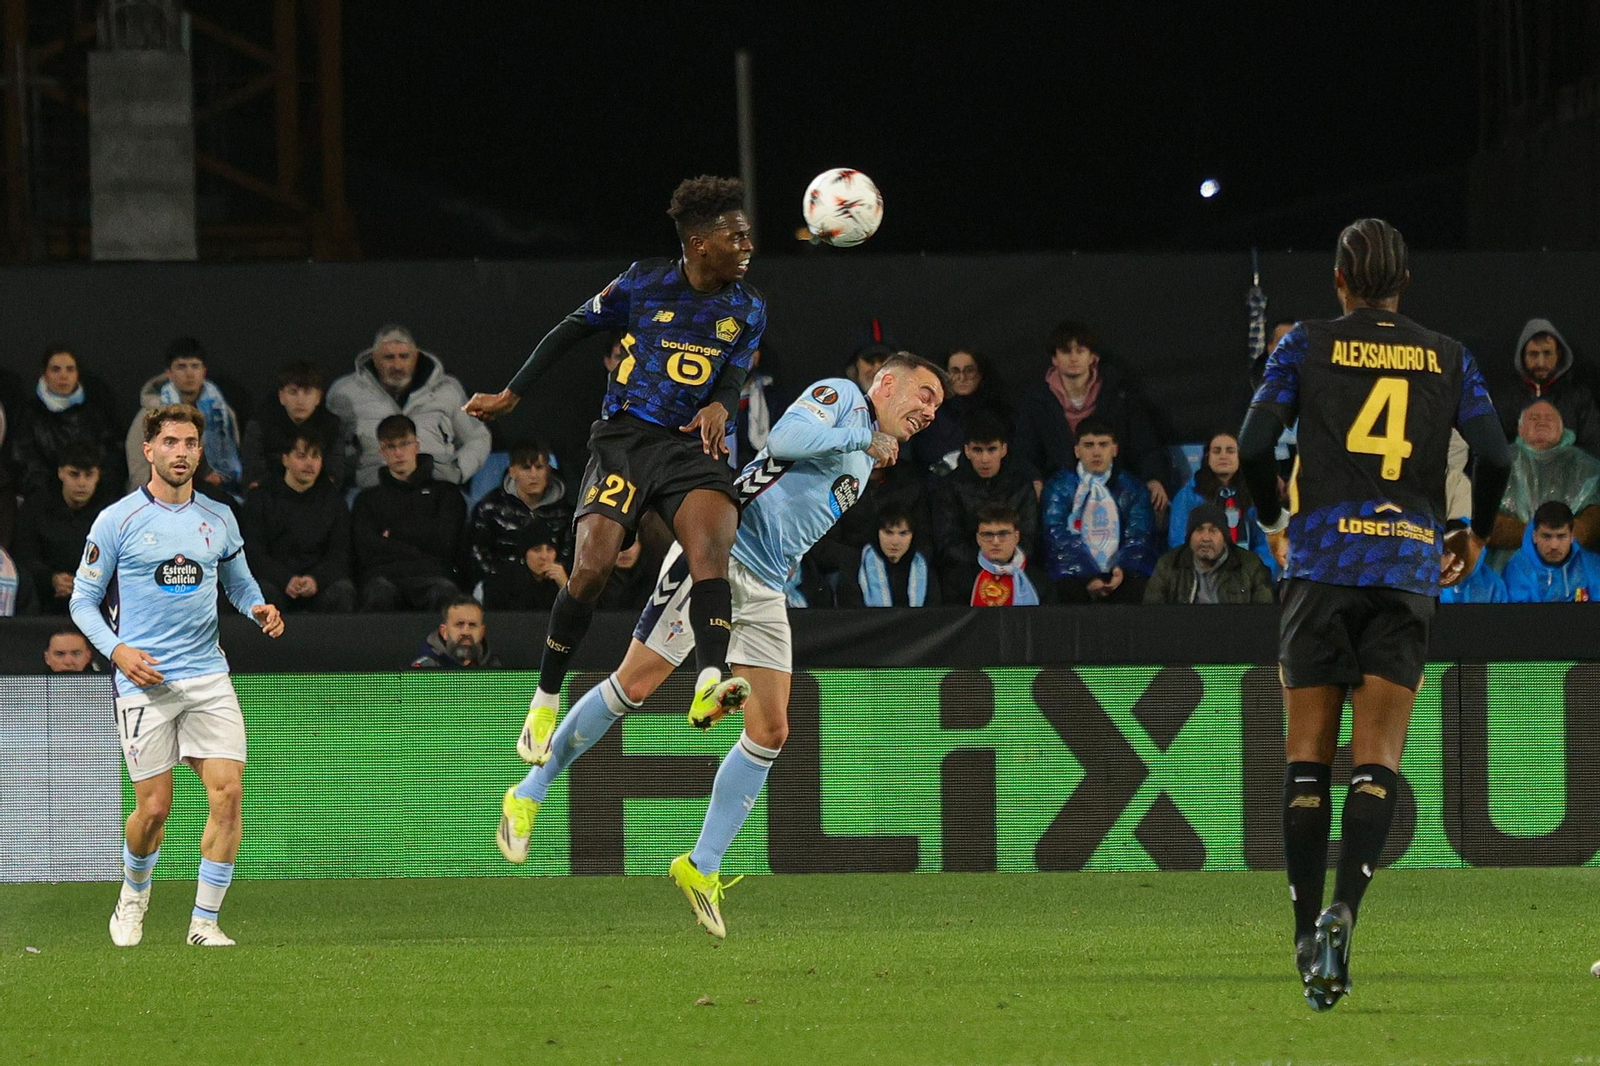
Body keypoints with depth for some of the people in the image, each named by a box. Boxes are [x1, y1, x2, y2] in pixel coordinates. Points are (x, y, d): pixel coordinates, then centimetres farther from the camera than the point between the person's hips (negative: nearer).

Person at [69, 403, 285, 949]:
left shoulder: (218, 520, 9)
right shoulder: (118, 521, -1)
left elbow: (239, 582, 23)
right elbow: (83, 599, 3)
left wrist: (259, 608, 0)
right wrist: (117, 649, -13)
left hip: (208, 678, 3)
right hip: (145, 680, -3)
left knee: (228, 793, -11)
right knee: (154, 808, -2)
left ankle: (204, 923, -2)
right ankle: (134, 895, 29)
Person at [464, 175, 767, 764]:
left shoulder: (748, 309, 9)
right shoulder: (645, 281, 2)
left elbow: (733, 378, 6)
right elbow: (573, 329, 12)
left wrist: (719, 406, -20)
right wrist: (512, 395, 13)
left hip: (693, 445, 2)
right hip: (625, 436, -2)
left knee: (712, 544, -28)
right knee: (591, 567, -15)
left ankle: (710, 681, -45)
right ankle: (545, 699, 5)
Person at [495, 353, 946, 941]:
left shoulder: (863, 467, 25)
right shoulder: (842, 396, 0)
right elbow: (785, 438, -20)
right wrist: (865, 437, -11)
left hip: (765, 590, 9)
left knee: (770, 731, -2)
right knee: (635, 683, -11)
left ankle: (701, 868, 6)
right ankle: (529, 794, 3)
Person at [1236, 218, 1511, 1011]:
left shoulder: (1307, 345, 4)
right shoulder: (1446, 358, 8)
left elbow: (1254, 444, -3)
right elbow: (1495, 456, 2)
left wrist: (1272, 522, 15)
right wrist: (1474, 536, 20)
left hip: (1323, 560, -1)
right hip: (1409, 571, 1)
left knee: (1308, 758, 7)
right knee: (1377, 760, -1)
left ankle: (1308, 933, 2)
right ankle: (1344, 909, -24)